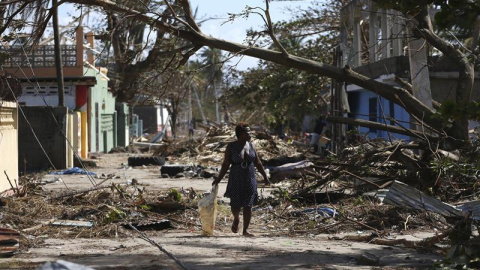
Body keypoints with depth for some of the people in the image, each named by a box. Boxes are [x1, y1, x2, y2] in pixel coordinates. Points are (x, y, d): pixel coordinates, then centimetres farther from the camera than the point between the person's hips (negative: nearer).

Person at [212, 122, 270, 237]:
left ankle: (245, 230, 3)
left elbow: (258, 163, 11)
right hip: (236, 180, -3)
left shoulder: (250, 146, 5)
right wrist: (219, 179, -7)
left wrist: (265, 177, 10)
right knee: (236, 204, 0)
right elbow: (226, 164, -3)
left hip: (249, 180, 3)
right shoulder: (231, 147, -5)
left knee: (248, 205, -2)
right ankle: (236, 219, 33)